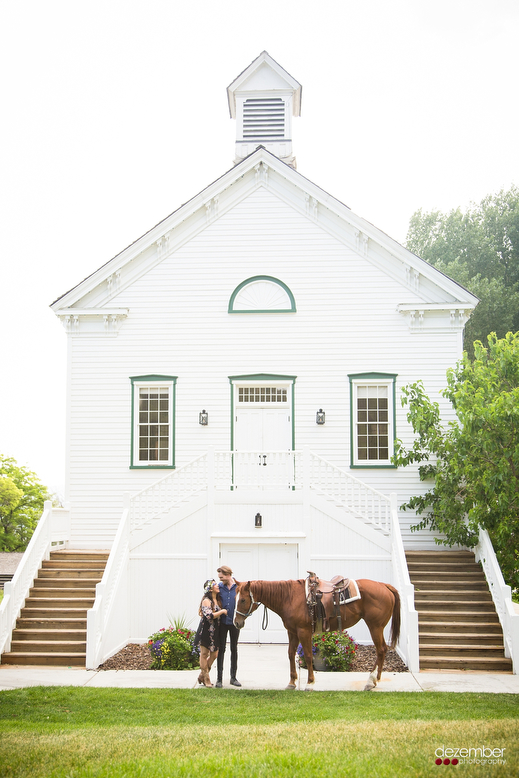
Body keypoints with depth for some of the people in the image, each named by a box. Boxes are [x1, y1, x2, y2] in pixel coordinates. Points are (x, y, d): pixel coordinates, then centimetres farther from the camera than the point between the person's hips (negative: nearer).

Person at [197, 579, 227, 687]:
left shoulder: (217, 600, 13)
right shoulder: (206, 601, -13)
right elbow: (210, 616, -24)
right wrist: (222, 611, -16)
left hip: (215, 632, 9)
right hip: (207, 630, -9)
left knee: (214, 654, 11)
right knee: (204, 654, 2)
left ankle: (202, 676, 25)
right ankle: (206, 679, 9)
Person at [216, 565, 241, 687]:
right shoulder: (219, 587, 0)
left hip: (234, 622, 0)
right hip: (222, 622, 0)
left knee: (234, 649, 10)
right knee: (221, 649, 1)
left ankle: (233, 677, 19)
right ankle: (219, 678, 5)